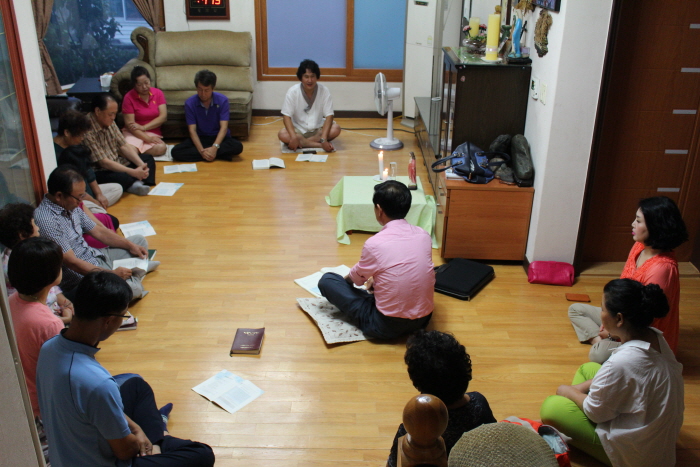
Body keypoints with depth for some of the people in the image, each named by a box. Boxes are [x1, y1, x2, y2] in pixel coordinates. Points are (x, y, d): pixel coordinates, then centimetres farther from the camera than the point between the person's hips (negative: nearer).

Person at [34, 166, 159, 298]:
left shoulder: (71, 206, 3)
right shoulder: (46, 220, -26)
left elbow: (98, 231, 14)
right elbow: (71, 262, -27)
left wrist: (130, 245, 4)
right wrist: (112, 274, -26)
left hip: (95, 256, 10)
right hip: (81, 275, -10)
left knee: (140, 240, 20)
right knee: (131, 289, -30)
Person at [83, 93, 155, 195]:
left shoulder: (109, 122, 3)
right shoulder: (88, 130, -23)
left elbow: (124, 146, 4)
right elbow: (103, 162, -24)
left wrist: (141, 165, -11)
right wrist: (133, 172, -25)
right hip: (100, 172, -10)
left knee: (148, 158, 8)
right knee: (123, 177, -38)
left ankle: (136, 184, -18)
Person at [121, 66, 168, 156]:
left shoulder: (158, 93, 5)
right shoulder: (129, 97, -5)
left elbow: (163, 116, -3)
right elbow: (129, 123, -10)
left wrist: (144, 127, -14)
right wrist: (148, 138, -21)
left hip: (153, 132, 4)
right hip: (134, 133, -4)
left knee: (161, 148, -32)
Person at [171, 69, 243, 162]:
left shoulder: (222, 100, -11)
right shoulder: (189, 103, -10)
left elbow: (224, 127, -17)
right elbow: (192, 130, -13)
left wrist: (215, 147, -33)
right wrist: (201, 150, -30)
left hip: (219, 138, -2)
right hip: (200, 138, 2)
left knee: (237, 147, -32)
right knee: (176, 151, -26)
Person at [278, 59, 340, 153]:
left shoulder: (324, 91, -13)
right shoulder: (292, 92, -14)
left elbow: (329, 115, -16)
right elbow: (286, 116, -16)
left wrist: (323, 139, -30)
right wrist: (293, 137, -32)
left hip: (318, 129, 1)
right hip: (298, 129, 0)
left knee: (336, 129, -27)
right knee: (282, 135, -30)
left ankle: (301, 142, -21)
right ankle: (319, 145, -27)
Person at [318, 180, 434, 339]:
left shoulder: (374, 244, -18)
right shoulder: (423, 235, -4)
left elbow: (357, 278, 3)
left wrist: (346, 278, 27)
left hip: (387, 326, -6)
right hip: (424, 319, 6)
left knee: (326, 280, 4)